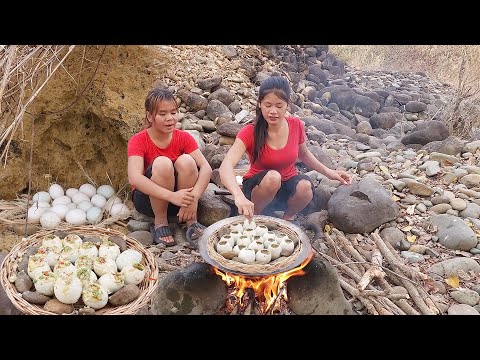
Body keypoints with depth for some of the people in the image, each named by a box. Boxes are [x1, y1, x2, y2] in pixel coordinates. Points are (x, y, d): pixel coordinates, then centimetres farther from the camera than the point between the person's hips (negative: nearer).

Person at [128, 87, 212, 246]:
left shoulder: (183, 138, -6)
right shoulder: (138, 141, -14)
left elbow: (206, 168, -19)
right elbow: (134, 178, -32)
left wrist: (194, 197, -37)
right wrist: (172, 196, -43)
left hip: (180, 199, 3)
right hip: (149, 198, -2)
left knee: (186, 160, -26)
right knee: (162, 163, -31)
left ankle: (191, 222, -14)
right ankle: (160, 223, -14)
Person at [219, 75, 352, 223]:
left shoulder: (296, 125, -12)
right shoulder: (250, 132, -23)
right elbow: (226, 166, -38)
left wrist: (328, 172, -3)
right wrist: (239, 196, -57)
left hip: (287, 185, 3)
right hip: (259, 187, -3)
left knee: (305, 187, -31)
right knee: (272, 177, -36)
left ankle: (289, 216, 1)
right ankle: (255, 217, -8)